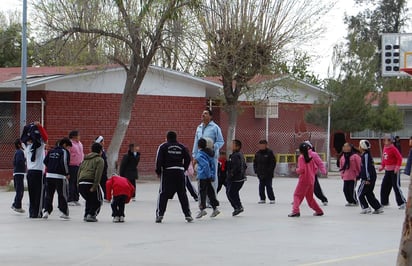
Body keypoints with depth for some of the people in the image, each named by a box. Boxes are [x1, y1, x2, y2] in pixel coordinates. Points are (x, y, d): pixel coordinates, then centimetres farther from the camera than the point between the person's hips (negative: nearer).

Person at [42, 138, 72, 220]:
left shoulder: (51, 151, 14)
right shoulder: (64, 151, -5)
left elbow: (45, 161, 12)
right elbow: (64, 162, -17)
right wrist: (67, 173, -6)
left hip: (49, 175, 5)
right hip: (60, 176, -5)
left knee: (49, 194, 11)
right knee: (62, 194, 2)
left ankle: (46, 211, 3)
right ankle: (64, 213, 2)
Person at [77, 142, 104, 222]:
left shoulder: (85, 159, 23)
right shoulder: (99, 160, 3)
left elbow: (79, 172, 18)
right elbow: (98, 174, -11)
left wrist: (78, 183, 15)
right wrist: (94, 187, -16)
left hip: (81, 184, 6)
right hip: (91, 183, -6)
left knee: (89, 200, 26)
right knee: (98, 201, 12)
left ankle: (86, 215, 16)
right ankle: (91, 214, -4)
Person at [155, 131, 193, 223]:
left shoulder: (163, 147, 1)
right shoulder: (182, 147, 10)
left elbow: (159, 159, -6)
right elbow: (188, 158, 7)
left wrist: (158, 171, 2)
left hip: (167, 172, -3)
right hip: (180, 172, 3)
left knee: (163, 194, 1)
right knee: (182, 194, 9)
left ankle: (160, 214, -8)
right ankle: (187, 214, 8)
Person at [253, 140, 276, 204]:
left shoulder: (269, 152, -7)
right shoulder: (257, 153, 9)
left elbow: (273, 162, -7)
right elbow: (255, 162, 18)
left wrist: (270, 171, -13)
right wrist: (256, 170, 5)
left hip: (268, 174, -5)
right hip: (260, 174, 5)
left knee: (269, 186, -4)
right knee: (261, 187, 6)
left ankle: (272, 199, 3)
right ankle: (262, 199, 14)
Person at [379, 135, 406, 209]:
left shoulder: (393, 149, -16)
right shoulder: (385, 148, 9)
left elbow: (399, 158, -17)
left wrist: (397, 167, -22)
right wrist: (382, 166, 12)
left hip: (394, 170, -8)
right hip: (387, 170, 8)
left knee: (396, 186, -10)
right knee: (384, 186, 12)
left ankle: (402, 203, -7)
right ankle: (384, 202, 25)